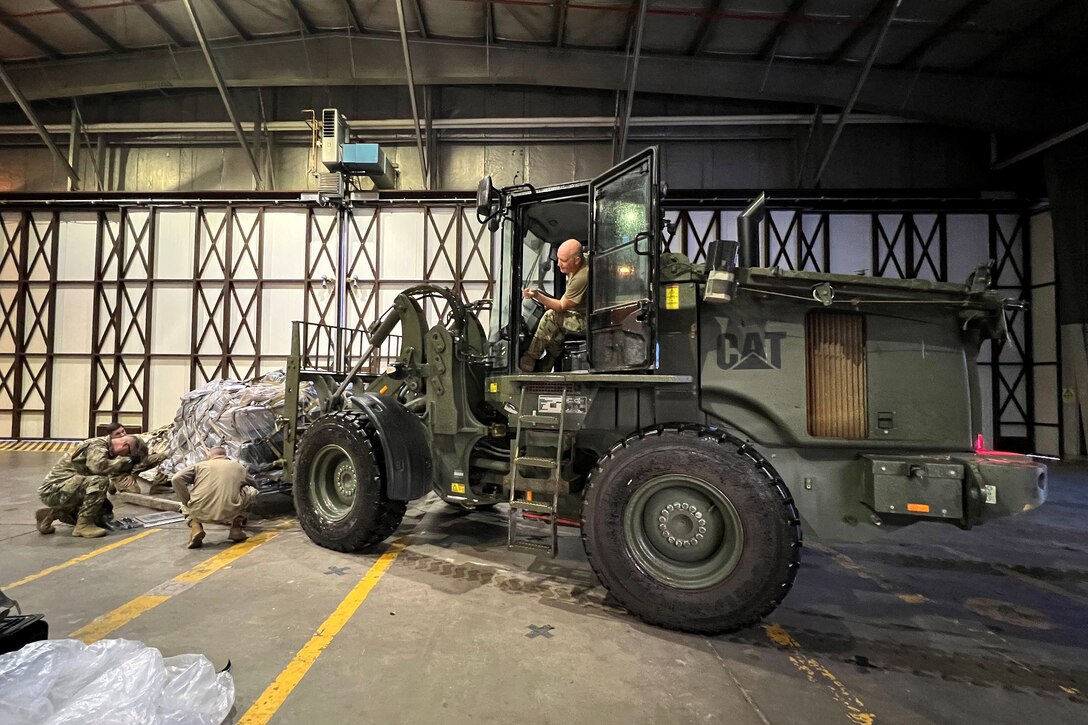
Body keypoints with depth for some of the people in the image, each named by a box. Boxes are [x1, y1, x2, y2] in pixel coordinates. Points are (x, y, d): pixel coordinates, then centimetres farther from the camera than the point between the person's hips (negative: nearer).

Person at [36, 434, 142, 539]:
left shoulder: (107, 450, 12)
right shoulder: (98, 444, -16)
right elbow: (98, 466, -36)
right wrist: (124, 461, -22)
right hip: (54, 490, -10)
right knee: (100, 481, -32)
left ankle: (52, 514, 17)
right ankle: (84, 525, -20)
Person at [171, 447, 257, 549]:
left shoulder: (200, 465, 16)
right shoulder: (239, 467, 19)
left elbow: (176, 479, 3)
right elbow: (254, 486, 32)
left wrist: (186, 502, 11)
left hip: (200, 514, 1)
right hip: (229, 514, -1)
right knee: (251, 490, 25)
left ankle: (195, 526, 8)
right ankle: (236, 527, 17)